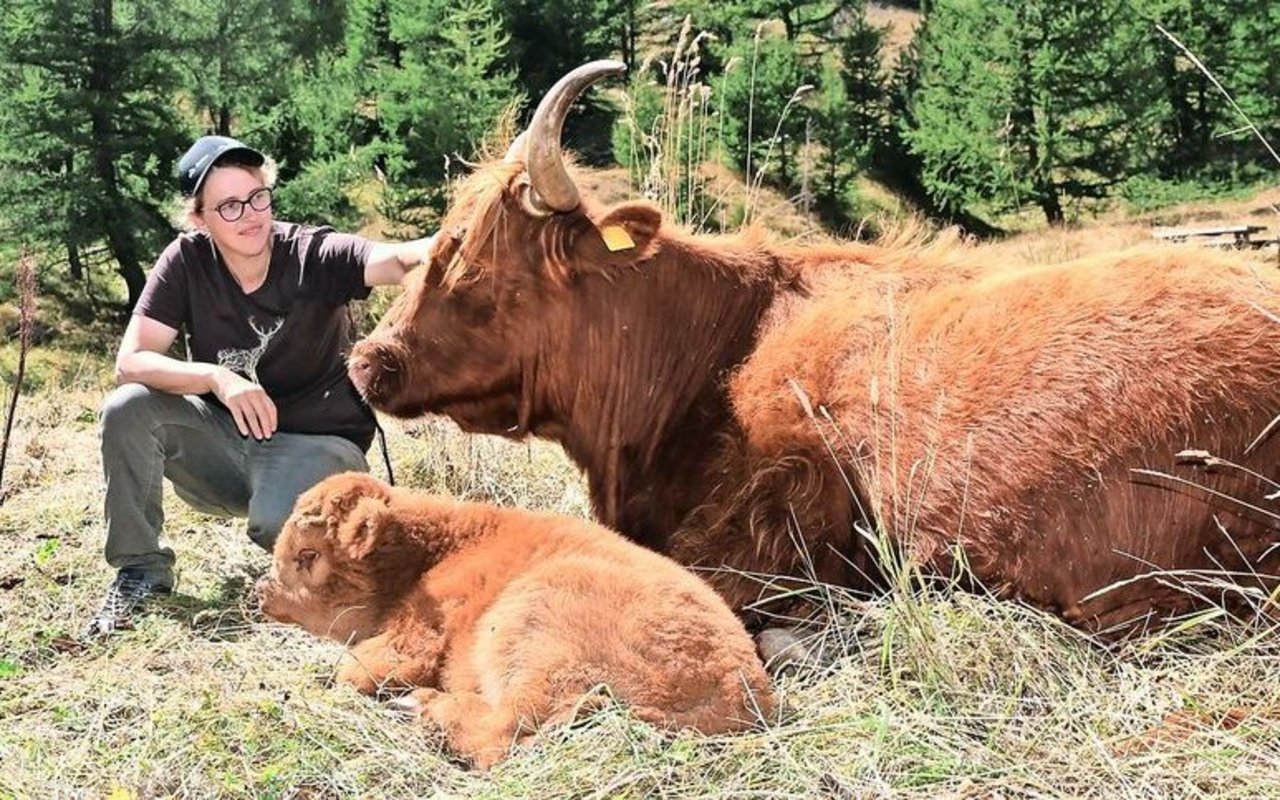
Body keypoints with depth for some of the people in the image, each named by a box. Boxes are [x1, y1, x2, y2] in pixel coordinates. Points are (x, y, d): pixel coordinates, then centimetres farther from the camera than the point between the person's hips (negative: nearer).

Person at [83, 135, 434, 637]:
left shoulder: (314, 255, -17)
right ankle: (140, 569, -4)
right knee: (128, 410, -21)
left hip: (316, 443, -3)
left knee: (276, 522, -35)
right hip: (226, 441, 4)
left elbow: (395, 259, -37)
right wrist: (218, 378, -33)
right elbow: (130, 362, -14)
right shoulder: (187, 261, -9)